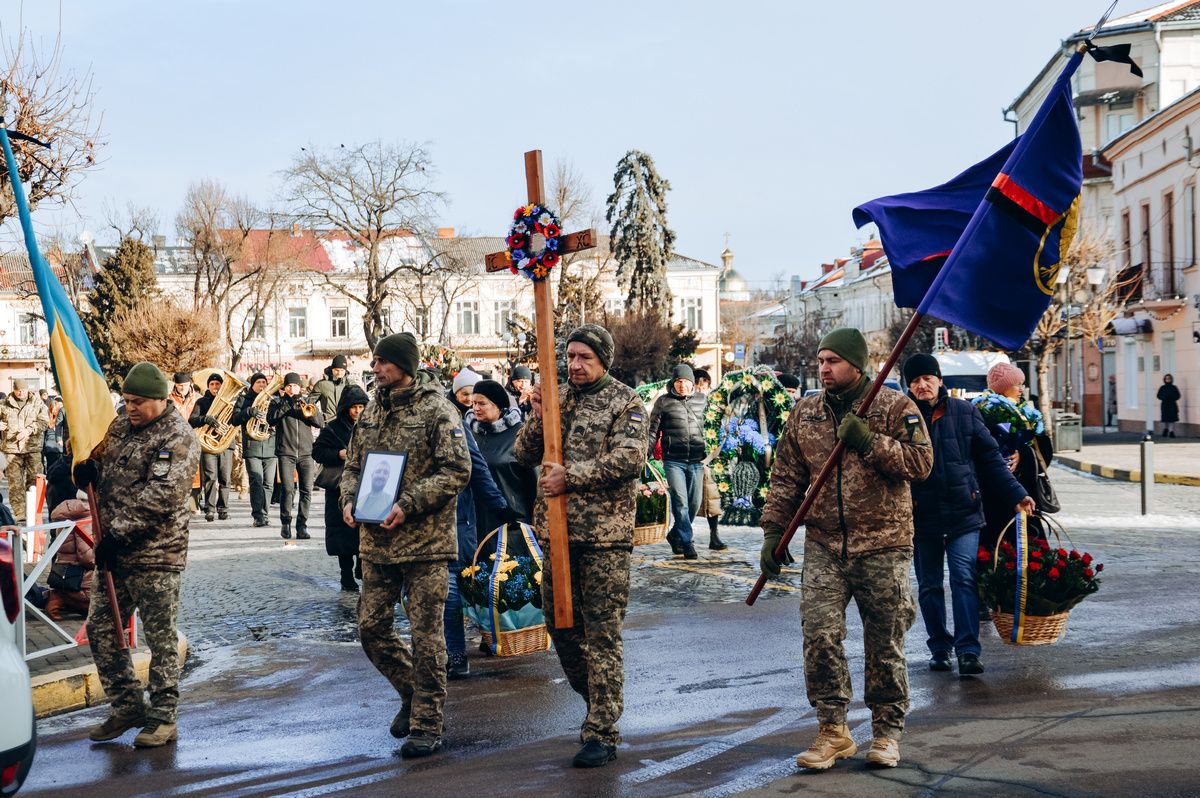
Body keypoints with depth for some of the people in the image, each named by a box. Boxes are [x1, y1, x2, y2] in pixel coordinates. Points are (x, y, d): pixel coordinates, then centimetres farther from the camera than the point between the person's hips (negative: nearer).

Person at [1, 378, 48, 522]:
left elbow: (44, 421, -1)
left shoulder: (37, 402, 5)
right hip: (12, 447, 1)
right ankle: (19, 514, 1)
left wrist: (29, 430, -14)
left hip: (33, 447, -1)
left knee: (34, 479, -1)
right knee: (15, 483, -2)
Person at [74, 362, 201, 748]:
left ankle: (163, 718, 8)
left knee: (161, 638, -1)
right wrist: (86, 470, -2)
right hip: (113, 553, 8)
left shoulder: (178, 439, -12)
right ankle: (128, 706, 24)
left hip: (155, 556, -8)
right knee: (101, 629, 12)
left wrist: (119, 534, -22)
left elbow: (158, 496, -21)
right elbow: (99, 459, 23)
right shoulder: (120, 426, 12)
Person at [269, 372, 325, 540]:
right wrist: (286, 404, -13)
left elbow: (321, 423, 5)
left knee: (307, 491, -4)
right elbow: (271, 420, -8)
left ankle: (302, 525, 4)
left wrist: (309, 413, -13)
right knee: (288, 490, -10)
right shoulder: (277, 402, 10)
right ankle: (285, 523, 6)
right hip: (285, 452, -2)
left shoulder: (307, 403, 15)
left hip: (306, 452, 2)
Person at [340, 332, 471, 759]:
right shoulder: (371, 411, 13)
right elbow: (353, 465, 20)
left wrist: (407, 504, -21)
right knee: (371, 627, 9)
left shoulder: (436, 410, -9)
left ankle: (426, 724, 7)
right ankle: (412, 693, 31)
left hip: (425, 540, -7)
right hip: (376, 540, 7)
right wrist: (349, 499, -1)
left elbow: (457, 470, -14)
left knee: (426, 633, -2)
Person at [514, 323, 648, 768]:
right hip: (557, 532, 6)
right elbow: (523, 455, 9)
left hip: (604, 535, -6)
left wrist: (570, 477, -20)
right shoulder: (555, 398, 13)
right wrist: (538, 418, -8)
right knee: (560, 624, 12)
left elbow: (629, 458, -16)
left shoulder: (625, 403, -2)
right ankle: (599, 705, 32)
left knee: (602, 634, -4)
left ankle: (602, 734, 1)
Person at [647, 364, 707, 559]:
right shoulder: (663, 402, 3)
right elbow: (653, 430, 6)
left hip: (696, 461, 4)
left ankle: (674, 535, 26)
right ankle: (687, 543, -8)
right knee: (681, 501, -12)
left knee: (694, 503, 7)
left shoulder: (701, 401, 11)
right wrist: (647, 453, -1)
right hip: (674, 460, -3)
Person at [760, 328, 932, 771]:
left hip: (883, 545, -3)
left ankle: (887, 733, 18)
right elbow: (786, 477, 14)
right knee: (819, 635, -8)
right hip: (824, 545, 3)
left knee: (885, 644, 5)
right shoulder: (804, 412, 10)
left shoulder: (895, 407, -1)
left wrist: (870, 443, -19)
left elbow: (921, 461, -11)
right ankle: (833, 730, 5)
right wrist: (773, 531, 8)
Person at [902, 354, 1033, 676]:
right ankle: (939, 647, 23)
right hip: (921, 517, 0)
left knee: (964, 578, -10)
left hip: (963, 514, 0)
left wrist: (1016, 494, 2)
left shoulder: (964, 412, 4)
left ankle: (968, 650, -11)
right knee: (929, 586, 9)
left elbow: (990, 457, 8)